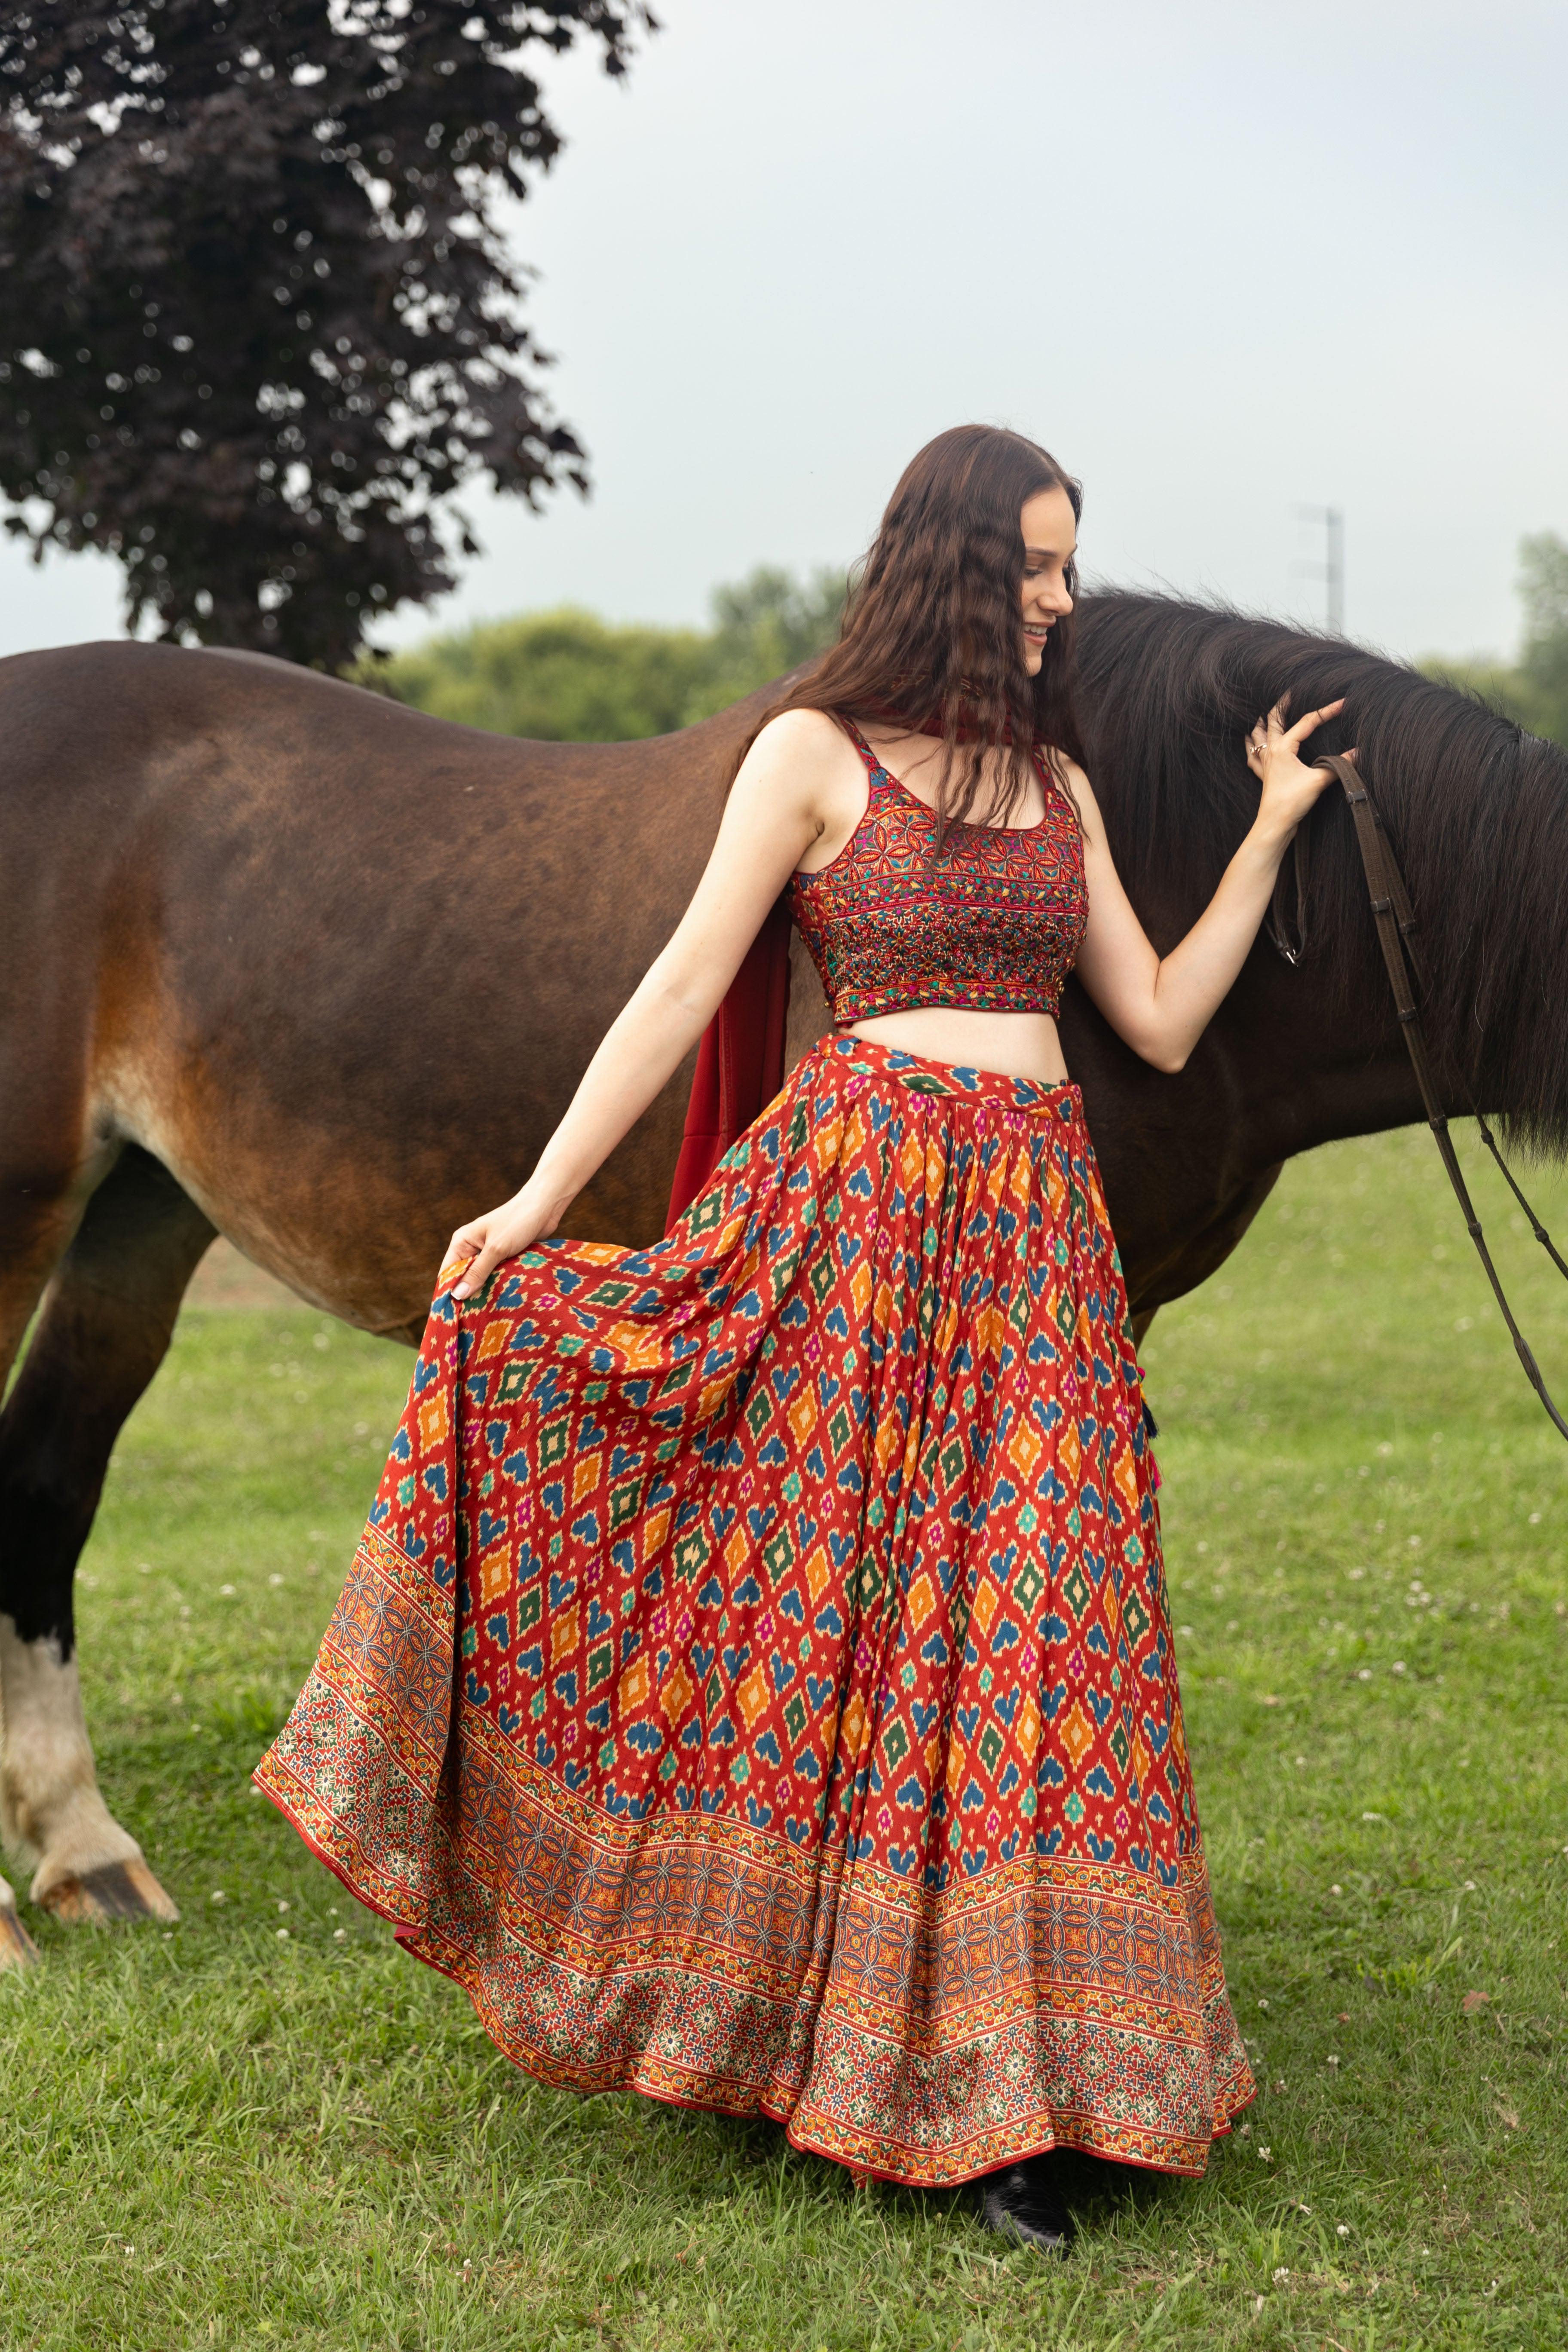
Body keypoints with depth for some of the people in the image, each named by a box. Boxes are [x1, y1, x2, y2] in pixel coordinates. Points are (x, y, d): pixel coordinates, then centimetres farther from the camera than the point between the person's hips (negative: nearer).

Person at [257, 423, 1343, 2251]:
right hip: (860, 1204, -4)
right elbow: (684, 988, -3)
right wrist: (539, 1199, -9)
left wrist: (1271, 829, 14)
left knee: (1030, 1628, 2)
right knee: (827, 1602, 0)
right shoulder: (812, 751, 1)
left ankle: (993, 2074, 10)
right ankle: (845, 2029, 14)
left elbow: (1164, 1023, 13)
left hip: (1040, 1224, 5)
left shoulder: (1057, 783, 16)